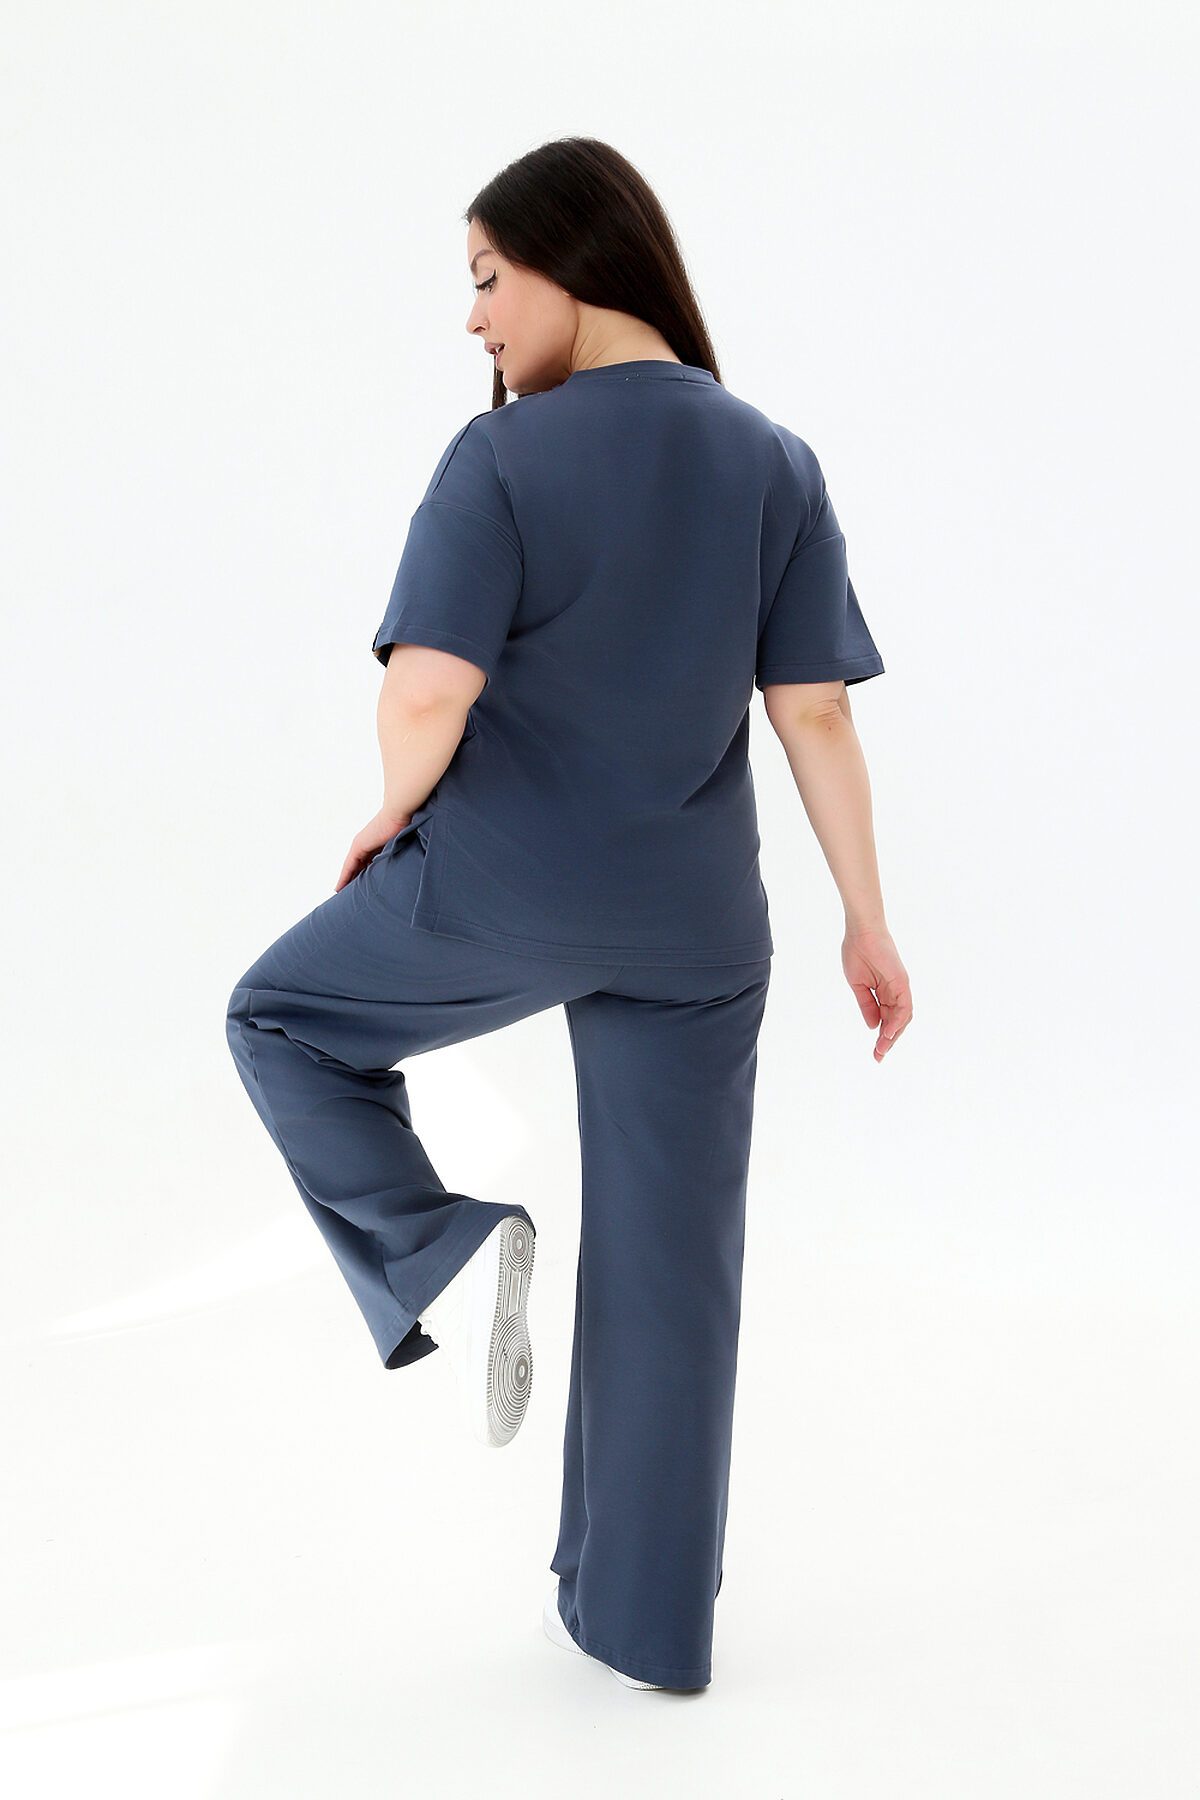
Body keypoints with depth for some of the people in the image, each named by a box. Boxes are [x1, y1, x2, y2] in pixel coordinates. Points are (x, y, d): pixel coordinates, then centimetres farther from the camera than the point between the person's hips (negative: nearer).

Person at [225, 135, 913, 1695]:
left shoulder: (502, 458, -12)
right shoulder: (775, 465, 1)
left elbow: (427, 691, -19)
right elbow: (816, 713, 0)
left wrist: (394, 816, 1)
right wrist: (868, 922, 6)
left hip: (497, 893, -4)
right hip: (694, 924, 4)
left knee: (284, 1019, 24)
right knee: (672, 1260, 12)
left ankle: (439, 1255, 3)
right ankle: (645, 1618, 21)